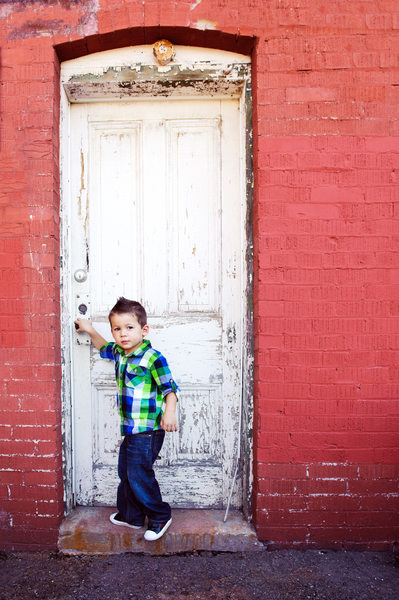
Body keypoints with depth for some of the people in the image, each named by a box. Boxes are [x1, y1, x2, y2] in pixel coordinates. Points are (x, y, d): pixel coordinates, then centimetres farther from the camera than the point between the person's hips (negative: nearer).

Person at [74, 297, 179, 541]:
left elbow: (170, 386, -19)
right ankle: (131, 515, 38)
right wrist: (90, 330, 27)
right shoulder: (120, 353, 6)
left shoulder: (152, 358, -18)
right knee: (125, 472, 19)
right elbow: (105, 348, 30)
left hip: (148, 431, -9)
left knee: (139, 475, -2)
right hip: (130, 429, 9)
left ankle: (160, 516, 20)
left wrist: (169, 412, -32)